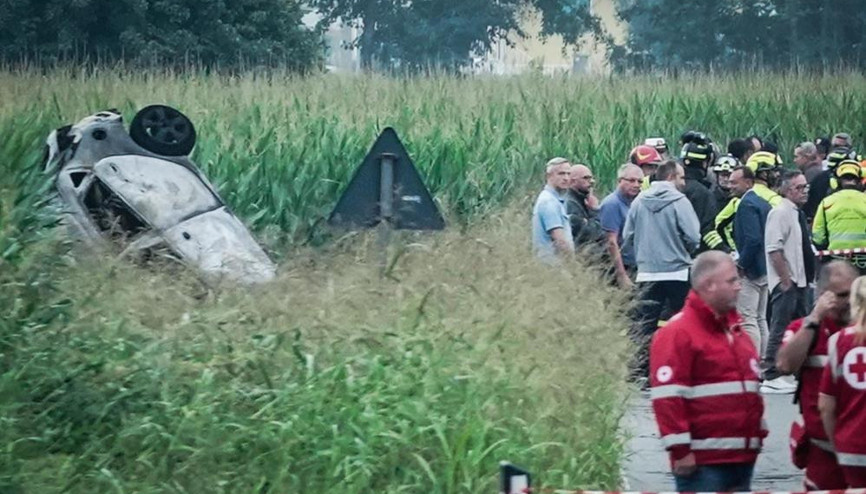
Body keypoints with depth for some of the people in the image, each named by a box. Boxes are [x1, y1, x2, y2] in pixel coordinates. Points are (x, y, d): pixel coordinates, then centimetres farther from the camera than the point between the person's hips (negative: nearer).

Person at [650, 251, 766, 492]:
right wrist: (680, 449, -19)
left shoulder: (735, 329, 20)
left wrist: (758, 434, 23)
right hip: (703, 460, -9)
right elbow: (666, 397, -17)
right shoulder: (677, 333, -10)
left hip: (742, 455, 9)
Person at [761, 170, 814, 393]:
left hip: (799, 281, 10)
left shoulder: (798, 214, 16)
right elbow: (774, 250, -21)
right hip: (785, 283, -10)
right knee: (781, 328, -9)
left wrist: (807, 277, 17)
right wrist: (786, 280, -21)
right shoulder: (780, 213, -14)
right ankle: (772, 377, -7)